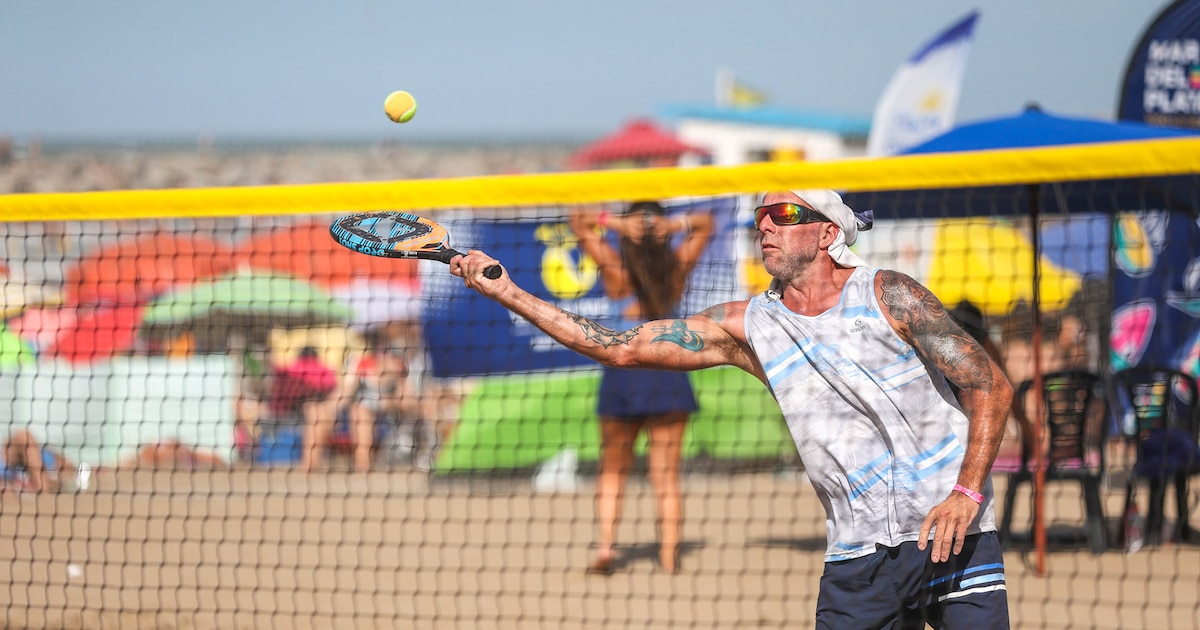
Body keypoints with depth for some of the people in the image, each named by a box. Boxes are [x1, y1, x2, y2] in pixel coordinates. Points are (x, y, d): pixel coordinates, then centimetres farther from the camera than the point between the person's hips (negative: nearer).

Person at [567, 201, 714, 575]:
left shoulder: (616, 269, -4)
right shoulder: (678, 267, 1)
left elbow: (578, 222, 0)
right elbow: (705, 224, 15)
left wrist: (615, 222, -11)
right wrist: (676, 224, -2)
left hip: (623, 372, -1)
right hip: (669, 373, 1)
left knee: (612, 470, 11)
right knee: (666, 474, 4)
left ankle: (605, 545, -4)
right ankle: (669, 554, -4)